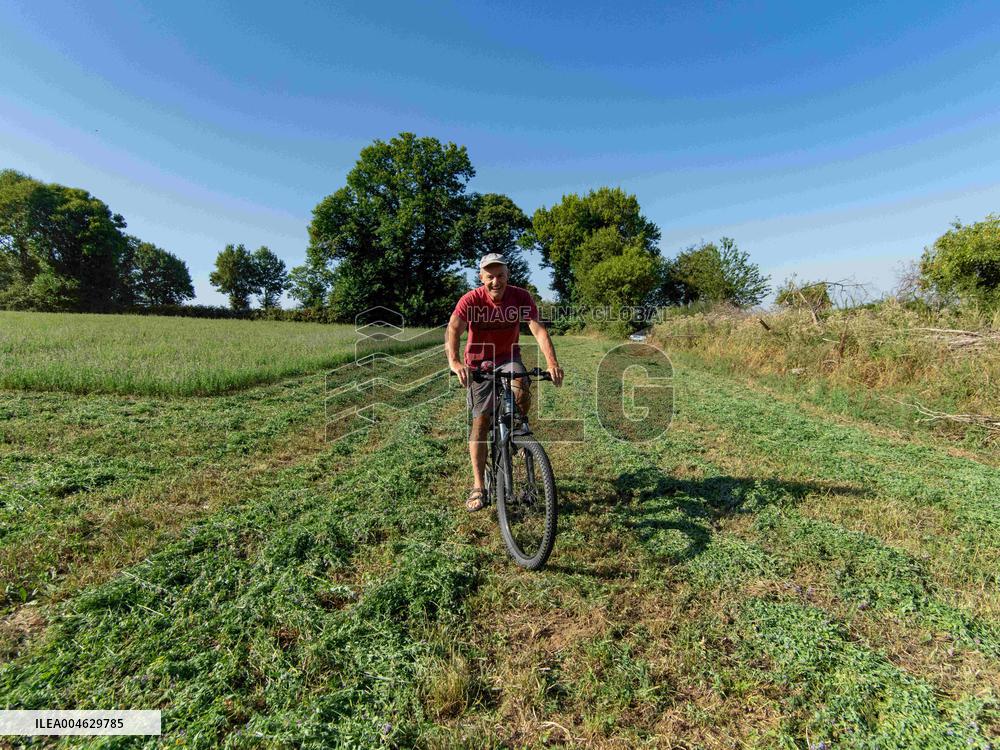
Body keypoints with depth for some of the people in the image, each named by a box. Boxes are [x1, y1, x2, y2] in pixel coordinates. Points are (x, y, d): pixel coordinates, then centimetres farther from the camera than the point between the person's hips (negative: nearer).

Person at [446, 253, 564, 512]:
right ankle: (478, 487, 5)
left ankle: (519, 429, 2)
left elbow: (538, 329, -26)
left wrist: (552, 362, -42)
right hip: (479, 362, -1)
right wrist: (454, 362, -54)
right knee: (480, 421, -4)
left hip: (508, 358, 1)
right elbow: (453, 330, -35)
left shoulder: (521, 297, -15)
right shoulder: (471, 300, -21)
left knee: (521, 391, -32)